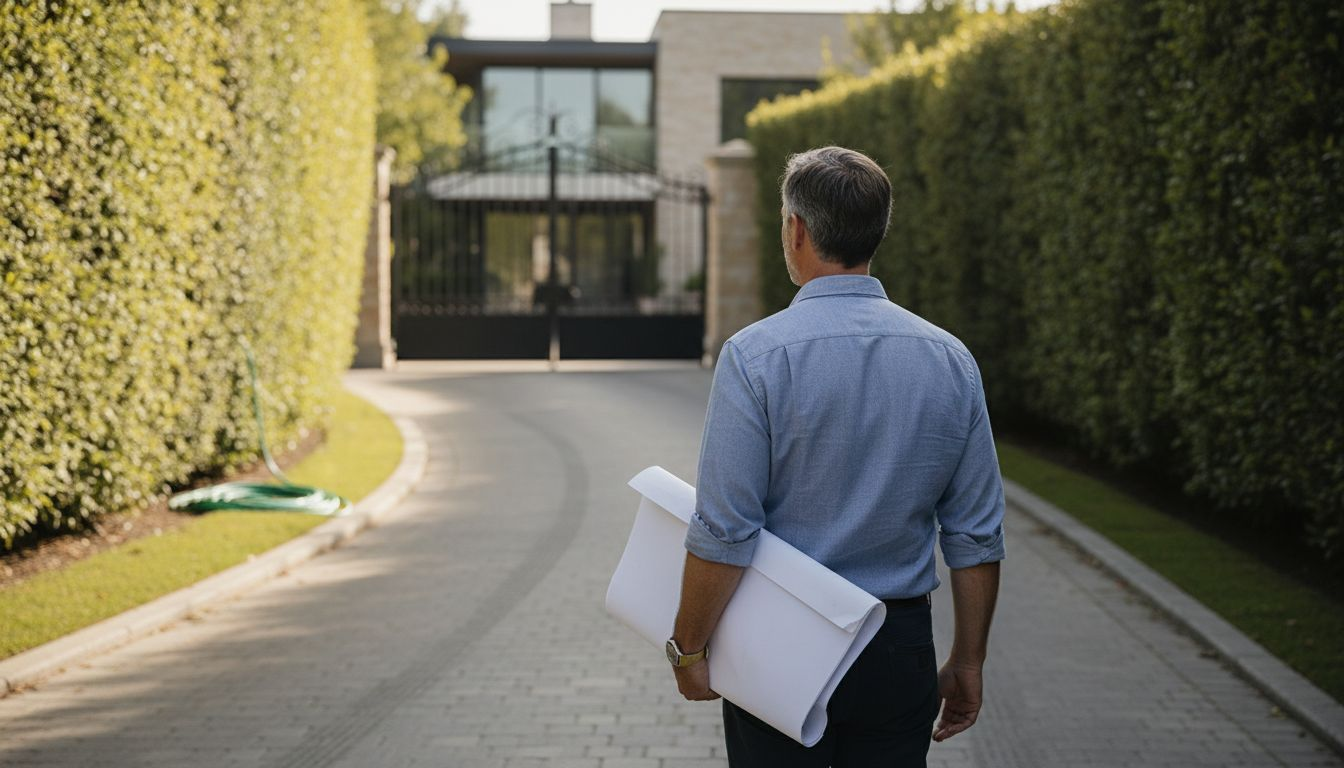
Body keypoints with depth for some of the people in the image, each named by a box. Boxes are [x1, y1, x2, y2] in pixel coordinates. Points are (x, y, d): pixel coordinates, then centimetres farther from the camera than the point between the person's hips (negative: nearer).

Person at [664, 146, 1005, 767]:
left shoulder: (755, 355, -14)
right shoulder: (950, 359, -1)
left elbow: (725, 534, -16)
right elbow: (976, 536, 3)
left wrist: (687, 648, -3)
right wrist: (966, 664, 12)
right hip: (901, 656, 3)